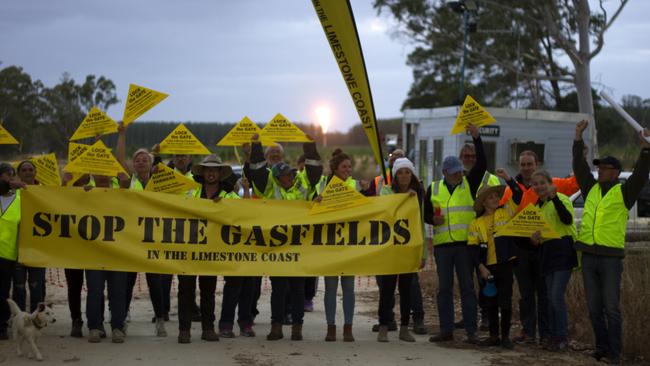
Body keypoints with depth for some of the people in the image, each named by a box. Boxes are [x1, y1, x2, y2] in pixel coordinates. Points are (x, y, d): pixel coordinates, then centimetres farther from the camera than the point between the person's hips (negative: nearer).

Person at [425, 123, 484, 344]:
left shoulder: (469, 184, 4)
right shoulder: (434, 189, 9)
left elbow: (481, 165, -9)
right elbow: (426, 214, 15)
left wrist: (476, 138, -14)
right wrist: (433, 219, -8)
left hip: (465, 243, -2)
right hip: (442, 244, 2)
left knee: (467, 286, -1)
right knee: (444, 287, 7)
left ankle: (471, 331, 2)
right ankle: (446, 330, 13)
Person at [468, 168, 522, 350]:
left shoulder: (506, 211, 3)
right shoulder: (476, 224, 4)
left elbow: (518, 196, -8)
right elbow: (473, 247, 2)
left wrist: (508, 179, -15)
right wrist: (480, 266, -7)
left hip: (505, 263, -1)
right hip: (487, 267, 2)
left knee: (505, 301, 0)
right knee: (491, 302, 9)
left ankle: (505, 336, 11)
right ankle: (494, 336, 20)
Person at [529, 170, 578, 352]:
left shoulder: (562, 199, -7)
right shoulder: (536, 206, 16)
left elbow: (568, 219, -25)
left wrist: (554, 197, -32)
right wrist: (534, 237, -1)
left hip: (563, 249, -8)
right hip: (546, 252, 8)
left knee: (557, 295, -13)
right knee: (551, 297, 10)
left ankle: (561, 337, -3)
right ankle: (554, 335, 18)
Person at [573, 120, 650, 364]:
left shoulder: (624, 192, 2)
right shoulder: (591, 189, 14)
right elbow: (579, 166, 14)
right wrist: (578, 139, 10)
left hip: (611, 256, -5)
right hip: (588, 254, 5)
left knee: (611, 307, -5)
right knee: (594, 307, 8)